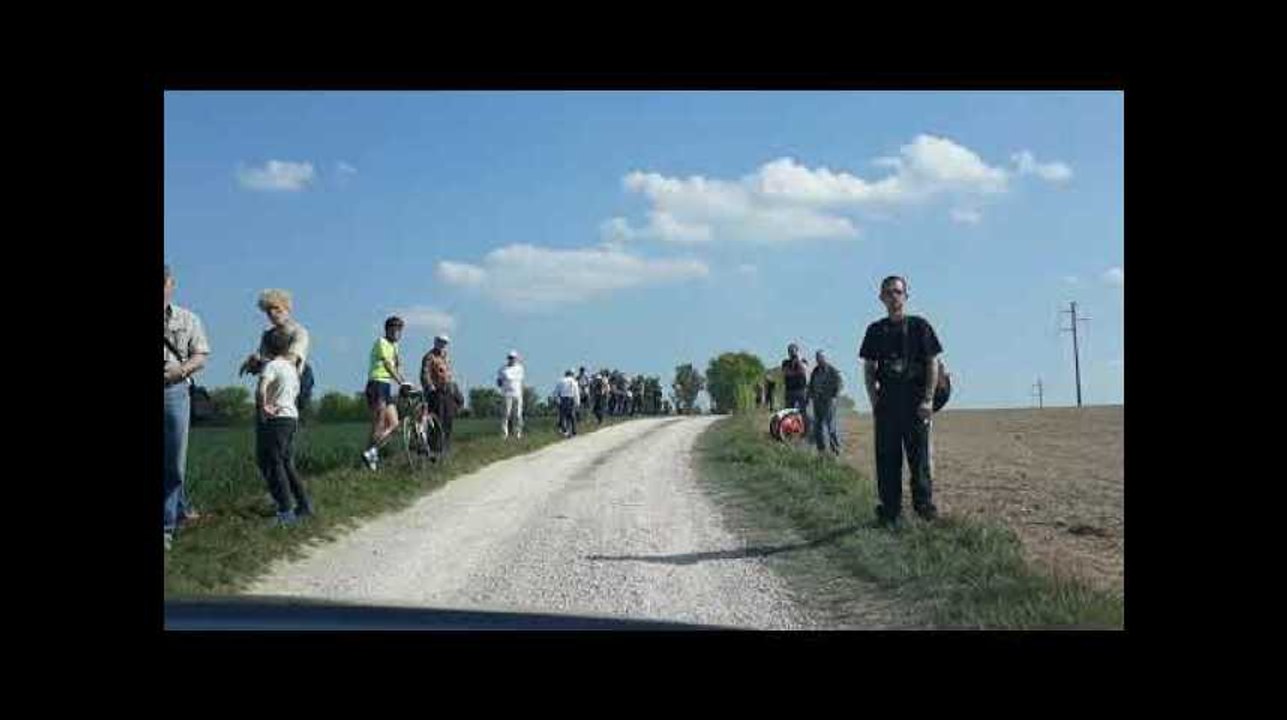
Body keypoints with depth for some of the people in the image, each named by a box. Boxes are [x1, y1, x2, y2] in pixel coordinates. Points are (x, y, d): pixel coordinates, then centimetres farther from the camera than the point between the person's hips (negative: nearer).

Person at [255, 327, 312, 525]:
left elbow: (262, 389, -31)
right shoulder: (291, 366, 14)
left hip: (274, 420, -9)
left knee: (272, 466, -4)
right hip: (292, 417, 9)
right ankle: (304, 504, 20)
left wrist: (263, 407, -19)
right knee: (287, 464, 18)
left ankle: (286, 512, -6)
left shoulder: (271, 366, -14)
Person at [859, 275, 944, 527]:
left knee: (920, 454, -3)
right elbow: (869, 368, 13)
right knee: (886, 457, 3)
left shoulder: (919, 326, 2)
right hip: (886, 399, 3)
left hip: (915, 397, -3)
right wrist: (874, 400, 2)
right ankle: (890, 510, 10)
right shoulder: (875, 330, 11)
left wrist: (928, 399, -8)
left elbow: (932, 364, 0)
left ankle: (924, 503, 9)